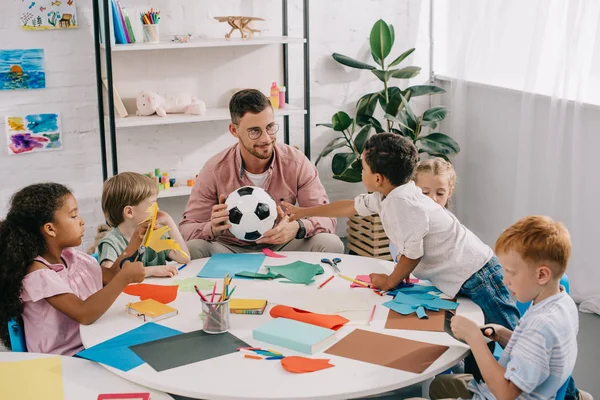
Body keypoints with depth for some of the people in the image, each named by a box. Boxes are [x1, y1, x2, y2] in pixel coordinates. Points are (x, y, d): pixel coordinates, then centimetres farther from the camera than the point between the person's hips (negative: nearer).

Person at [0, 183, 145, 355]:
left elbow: (111, 276, 18)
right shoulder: (39, 274, -21)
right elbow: (84, 314, -31)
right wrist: (125, 277, -28)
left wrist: (135, 242, 7)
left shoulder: (72, 256, 5)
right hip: (63, 361, -8)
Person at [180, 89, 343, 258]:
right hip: (231, 249, -1)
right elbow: (187, 228, -10)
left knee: (331, 244, -26)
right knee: (192, 249, -32)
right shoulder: (214, 171, -13)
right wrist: (213, 229, -35)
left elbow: (326, 217, -12)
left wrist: (298, 228, -35)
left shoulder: (296, 163, -11)